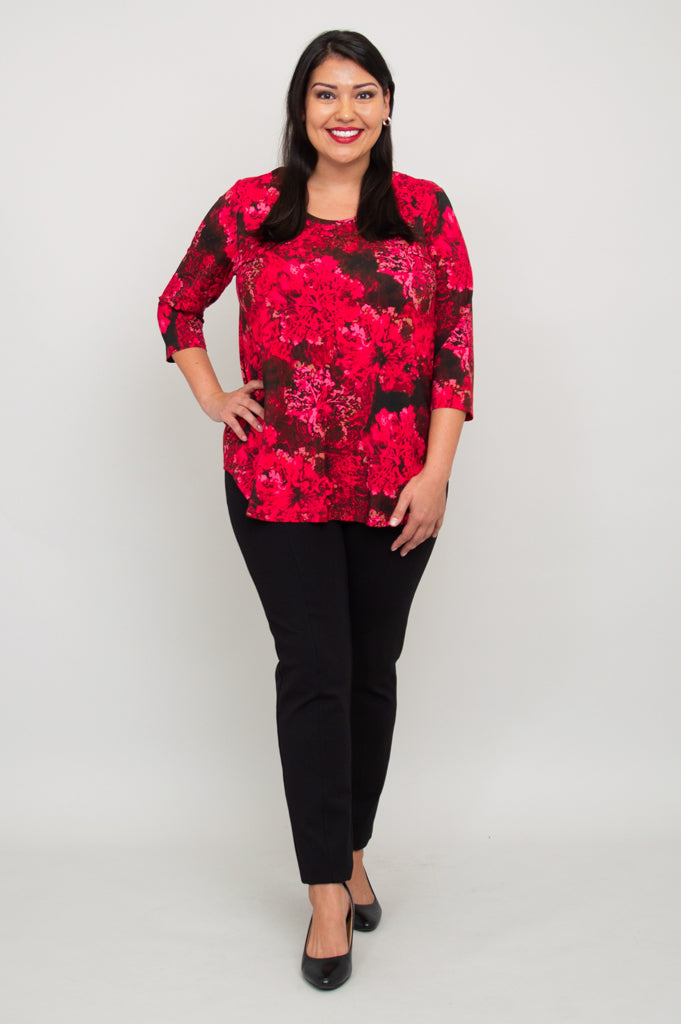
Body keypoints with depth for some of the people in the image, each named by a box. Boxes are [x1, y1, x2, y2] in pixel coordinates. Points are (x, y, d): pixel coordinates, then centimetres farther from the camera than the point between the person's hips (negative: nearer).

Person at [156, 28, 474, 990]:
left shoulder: (426, 211, 4)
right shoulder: (247, 210, 4)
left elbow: (456, 346, 0)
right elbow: (179, 307, 18)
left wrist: (436, 473, -8)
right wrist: (212, 400, 4)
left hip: (396, 488, 1)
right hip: (280, 483, -1)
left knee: (372, 671, 11)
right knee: (313, 673, -2)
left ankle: (352, 848, 31)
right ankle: (328, 889, 9)